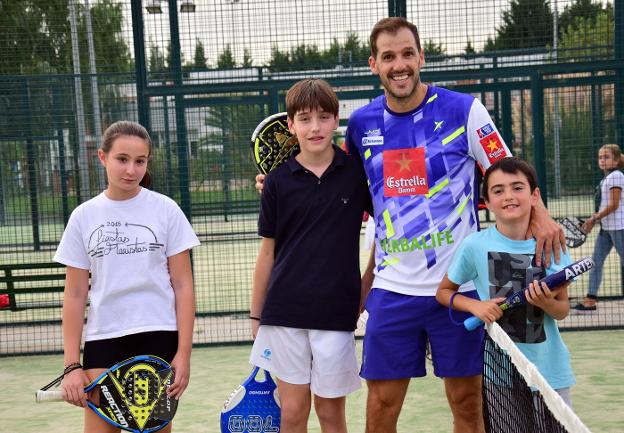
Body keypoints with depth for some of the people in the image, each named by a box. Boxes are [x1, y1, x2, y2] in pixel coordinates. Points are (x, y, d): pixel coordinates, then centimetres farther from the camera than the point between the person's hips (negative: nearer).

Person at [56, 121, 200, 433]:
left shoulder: (166, 210, -1)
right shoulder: (83, 216, 3)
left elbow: (182, 286, 0)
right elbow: (75, 295, 4)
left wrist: (184, 353, -6)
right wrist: (71, 365, 0)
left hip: (158, 337, -1)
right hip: (103, 340, 1)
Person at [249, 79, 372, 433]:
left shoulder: (357, 172, -3)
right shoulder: (278, 181, -1)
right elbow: (268, 251, 6)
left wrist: (366, 293, 1)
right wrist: (256, 315, 8)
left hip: (336, 310, -1)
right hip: (285, 311, 1)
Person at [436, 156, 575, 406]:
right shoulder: (475, 245, -8)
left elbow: (563, 309, 3)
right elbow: (443, 291, 5)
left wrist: (547, 303, -19)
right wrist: (475, 305, -13)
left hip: (550, 369, 1)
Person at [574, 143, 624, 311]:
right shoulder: (606, 178, 14)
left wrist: (594, 218, -16)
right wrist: (593, 221, 9)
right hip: (606, 227, 9)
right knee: (596, 261, 5)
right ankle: (590, 300, 7)